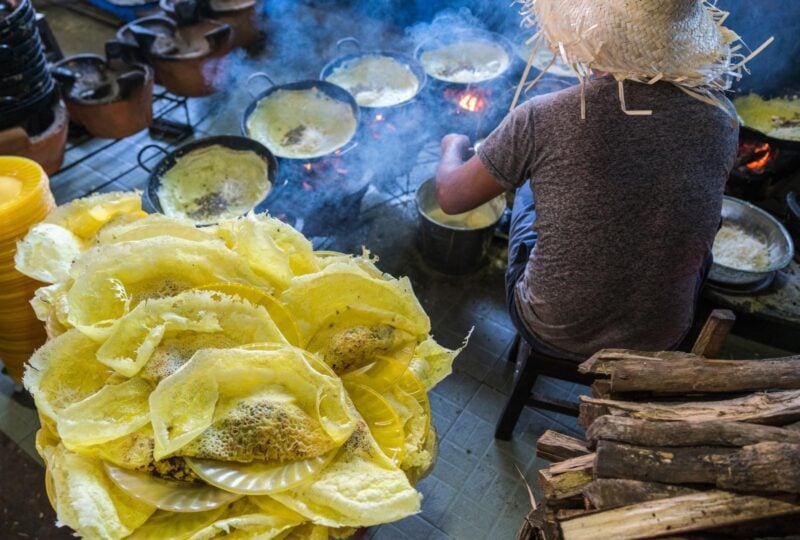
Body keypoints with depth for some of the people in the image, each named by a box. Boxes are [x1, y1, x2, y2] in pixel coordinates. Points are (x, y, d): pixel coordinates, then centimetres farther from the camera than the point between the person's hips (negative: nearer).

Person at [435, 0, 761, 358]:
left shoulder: (542, 119, -23)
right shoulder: (720, 118, -14)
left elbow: (451, 197, -8)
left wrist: (454, 147, 13)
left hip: (551, 334, -1)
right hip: (660, 341, 2)